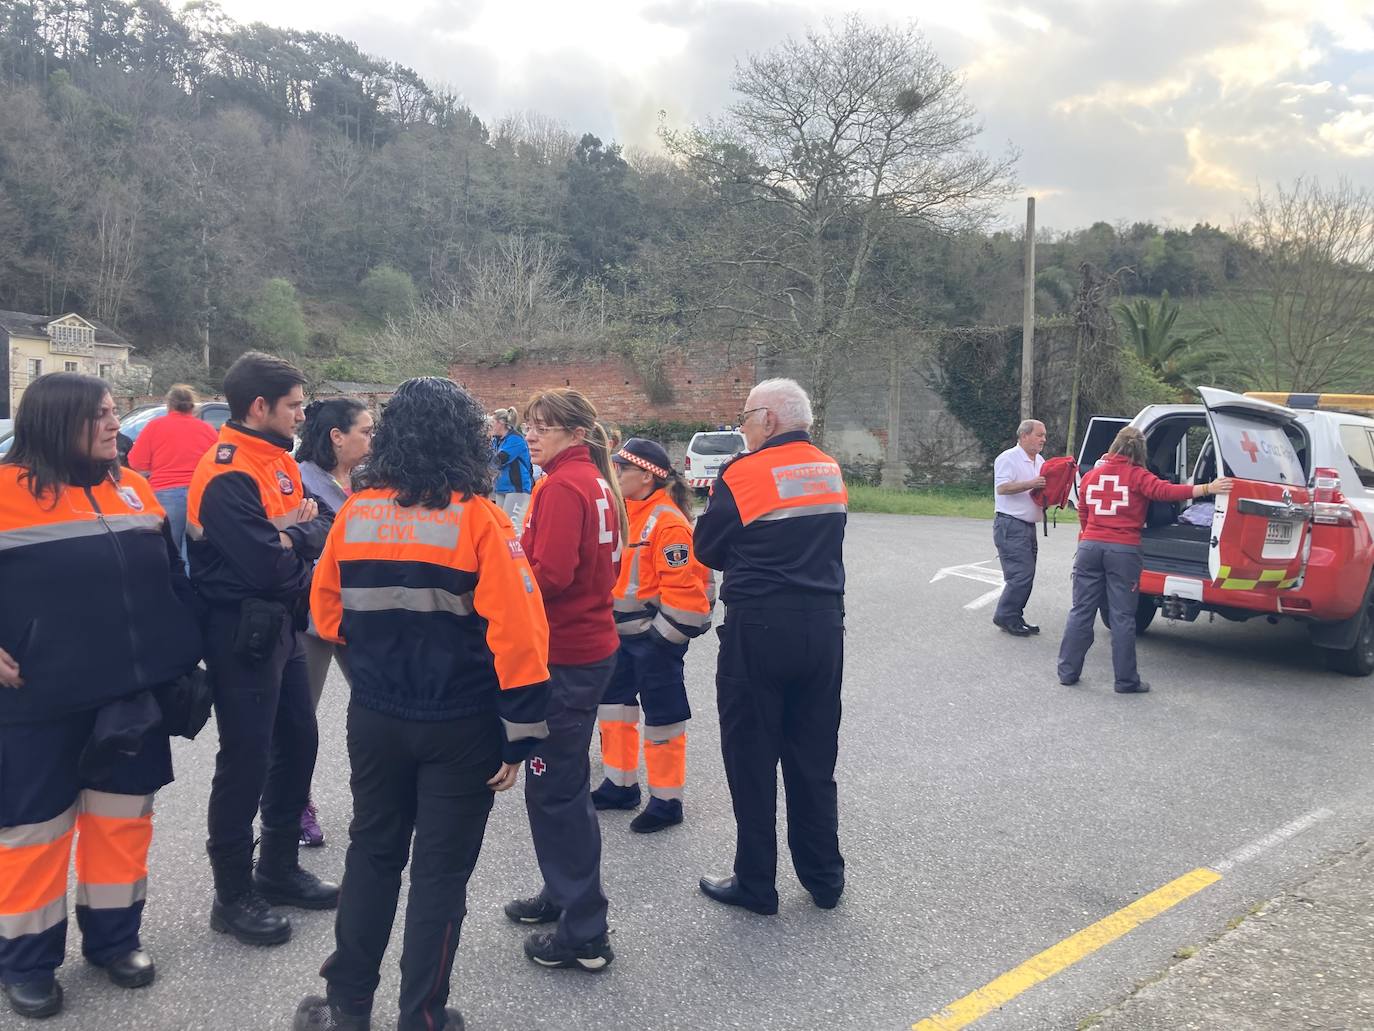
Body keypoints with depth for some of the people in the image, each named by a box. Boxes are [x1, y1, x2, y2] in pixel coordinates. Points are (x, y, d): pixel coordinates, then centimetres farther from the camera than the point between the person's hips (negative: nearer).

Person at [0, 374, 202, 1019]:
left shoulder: (132, 488, 6)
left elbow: (171, 577, 14)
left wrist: (184, 657, 13)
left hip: (131, 694, 5)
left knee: (122, 817, 14)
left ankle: (113, 937, 31)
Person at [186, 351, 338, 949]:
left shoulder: (279, 462, 10)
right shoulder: (227, 475, -20)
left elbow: (325, 527, 6)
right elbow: (269, 567, -26)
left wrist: (291, 536, -14)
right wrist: (300, 538, -7)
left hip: (280, 625, 9)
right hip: (241, 633, -9)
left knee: (297, 742, 16)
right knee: (246, 760, 0)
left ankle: (279, 868, 32)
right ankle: (233, 895, 16)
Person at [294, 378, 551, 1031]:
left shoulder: (356, 511, -3)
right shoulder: (476, 517, -15)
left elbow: (327, 611, 8)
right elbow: (516, 632, -19)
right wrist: (522, 732, -11)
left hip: (375, 717, 4)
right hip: (461, 726, -3)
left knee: (371, 854, 21)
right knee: (440, 871, 11)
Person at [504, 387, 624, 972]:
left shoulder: (562, 487, -16)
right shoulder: (599, 484, 11)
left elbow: (549, 575, -24)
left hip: (563, 657, -10)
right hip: (591, 644, 10)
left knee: (555, 792, 0)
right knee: (562, 784, 21)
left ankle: (584, 935, 9)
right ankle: (562, 896, 36)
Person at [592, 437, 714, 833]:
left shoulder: (668, 522, -20)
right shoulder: (622, 511, 6)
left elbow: (683, 588, -22)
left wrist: (663, 637, -18)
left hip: (656, 636, -9)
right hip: (622, 633, 9)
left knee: (662, 716, 3)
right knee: (614, 708, 18)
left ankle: (667, 801, 18)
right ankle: (620, 785, 34)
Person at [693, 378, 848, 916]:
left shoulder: (743, 474, -11)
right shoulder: (831, 472, 6)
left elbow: (706, 549, -2)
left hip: (759, 629, -5)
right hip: (824, 626, 6)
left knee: (751, 757, 8)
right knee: (814, 759, 16)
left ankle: (756, 883, 17)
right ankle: (824, 878, 26)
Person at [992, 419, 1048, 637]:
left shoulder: (1040, 461, 17)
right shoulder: (1008, 458, -8)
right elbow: (1002, 488, -19)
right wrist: (1031, 484, -27)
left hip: (1028, 526, 9)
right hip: (1010, 525, -9)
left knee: (1026, 576, 9)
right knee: (1021, 574, -13)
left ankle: (1015, 618, 16)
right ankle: (1005, 616, -3)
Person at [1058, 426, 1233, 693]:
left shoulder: (1091, 475, 10)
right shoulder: (1137, 476, -3)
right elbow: (1166, 491, -17)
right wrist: (1208, 488, -17)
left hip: (1090, 546, 4)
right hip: (1123, 551, -4)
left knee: (1081, 611, 9)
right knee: (1122, 617, 1)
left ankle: (1067, 671, 11)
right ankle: (1126, 680, 6)